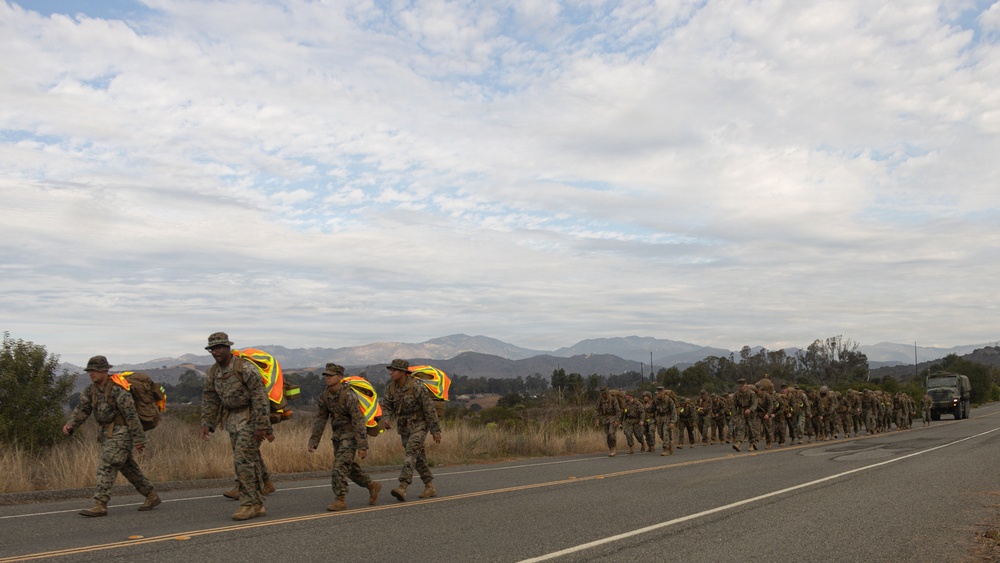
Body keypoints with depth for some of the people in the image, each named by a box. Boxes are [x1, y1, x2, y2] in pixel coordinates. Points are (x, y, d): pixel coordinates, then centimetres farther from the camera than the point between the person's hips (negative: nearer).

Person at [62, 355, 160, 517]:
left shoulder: (117, 389, -20)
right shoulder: (91, 389, 6)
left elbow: (131, 414, -20)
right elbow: (82, 409, 6)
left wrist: (138, 439, -19)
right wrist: (70, 425, -13)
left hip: (122, 432, -9)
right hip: (108, 432, 9)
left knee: (106, 466, -14)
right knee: (127, 467, 14)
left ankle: (100, 505, -13)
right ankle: (151, 497, 24)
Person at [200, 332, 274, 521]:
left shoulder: (245, 368, -18)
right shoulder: (213, 372, 5)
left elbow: (260, 397, -20)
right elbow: (209, 399, 13)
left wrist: (262, 426, -23)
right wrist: (207, 424, 4)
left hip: (249, 419, -7)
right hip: (232, 420, 7)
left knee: (243, 460, -12)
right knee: (250, 462, 9)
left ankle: (249, 504, -5)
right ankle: (258, 505, 14)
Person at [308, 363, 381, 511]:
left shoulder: (348, 396, -24)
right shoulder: (325, 396, -2)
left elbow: (359, 421, -25)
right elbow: (320, 420, 5)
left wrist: (363, 446, -26)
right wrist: (313, 442, -1)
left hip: (351, 435, -8)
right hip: (337, 435, 8)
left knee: (340, 466, -16)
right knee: (349, 467, 15)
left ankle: (340, 500, -9)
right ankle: (372, 486, 32)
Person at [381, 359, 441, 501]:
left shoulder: (417, 387, -23)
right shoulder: (390, 388, -5)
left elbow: (429, 409, -17)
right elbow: (386, 407, -1)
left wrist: (436, 430, -14)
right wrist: (386, 419, -24)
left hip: (419, 425, -6)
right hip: (404, 427, 7)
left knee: (410, 453, -21)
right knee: (418, 457, 11)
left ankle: (402, 488, -30)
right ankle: (430, 488, 21)